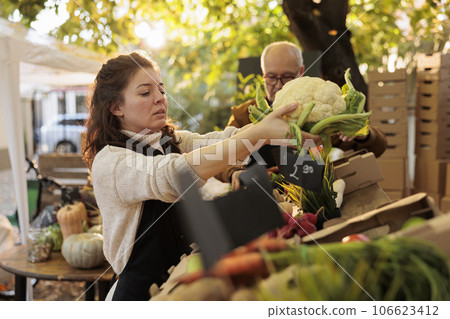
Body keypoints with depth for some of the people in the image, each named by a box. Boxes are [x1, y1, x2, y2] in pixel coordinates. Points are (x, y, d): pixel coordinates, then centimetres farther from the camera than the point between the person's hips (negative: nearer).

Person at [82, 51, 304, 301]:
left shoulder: (173, 141, 7)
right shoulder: (109, 162, -15)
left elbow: (222, 139, -10)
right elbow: (172, 176, -33)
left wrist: (280, 117, -28)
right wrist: (259, 133, -39)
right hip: (144, 291, -5)